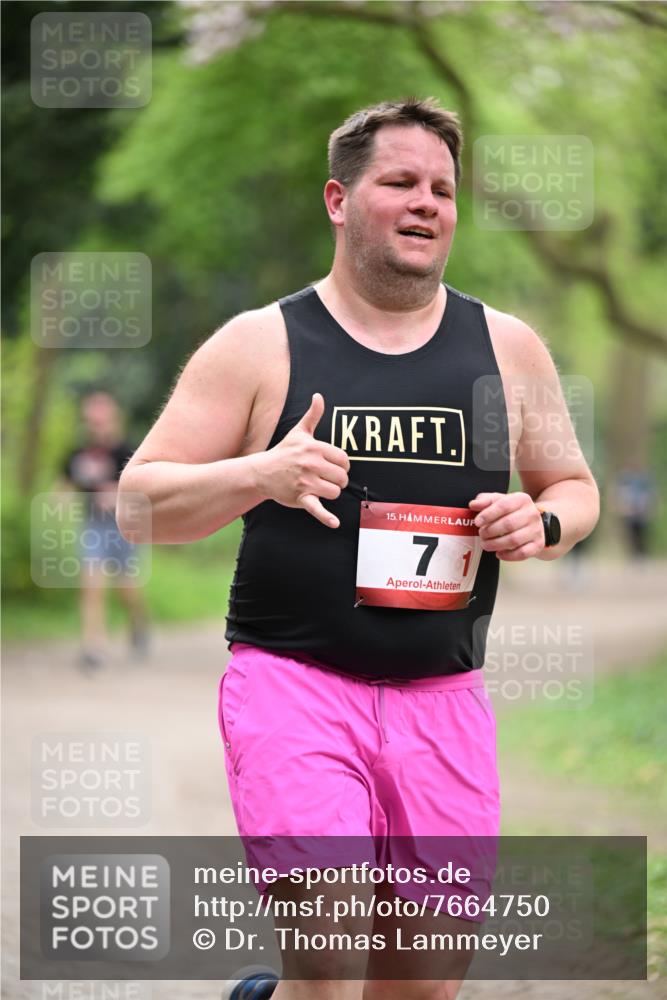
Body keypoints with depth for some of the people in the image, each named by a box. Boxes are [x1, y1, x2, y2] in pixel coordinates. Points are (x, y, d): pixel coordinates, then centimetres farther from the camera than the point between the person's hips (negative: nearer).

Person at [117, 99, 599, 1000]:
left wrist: (542, 525, -3)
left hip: (444, 698, 4)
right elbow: (140, 499, 0)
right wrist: (260, 475, -19)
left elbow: (575, 487, 21)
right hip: (293, 681, -4)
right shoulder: (259, 345, 0)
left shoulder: (507, 348, 9)